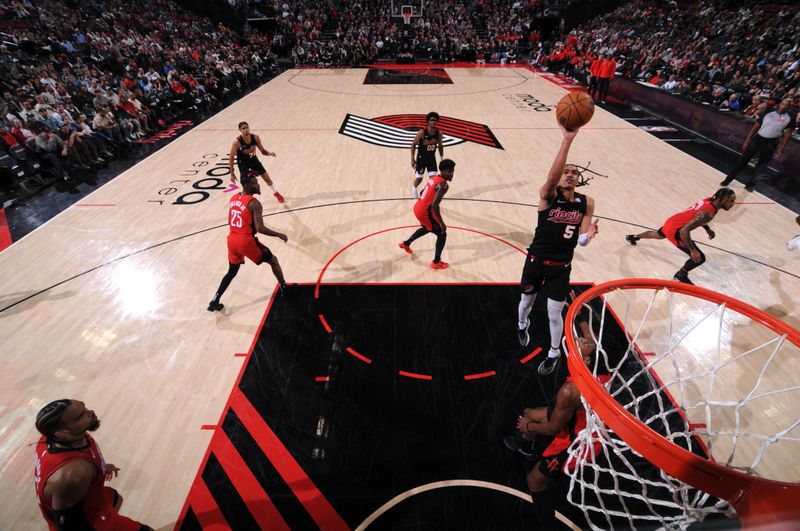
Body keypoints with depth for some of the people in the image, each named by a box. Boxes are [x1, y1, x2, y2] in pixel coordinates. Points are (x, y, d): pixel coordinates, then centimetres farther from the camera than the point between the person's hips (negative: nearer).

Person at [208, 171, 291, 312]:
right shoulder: (254, 203, -15)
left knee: (232, 272, 24)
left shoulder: (233, 198, 10)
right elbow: (260, 228, -21)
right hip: (247, 241, -7)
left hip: (232, 240, 7)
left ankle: (214, 302, 24)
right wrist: (279, 235, -10)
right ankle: (285, 289, 23)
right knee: (273, 260, 14)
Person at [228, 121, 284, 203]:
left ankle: (276, 193, 39)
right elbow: (231, 157, -20)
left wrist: (269, 153, -28)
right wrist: (232, 173, -21)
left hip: (254, 160, 4)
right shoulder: (237, 142, -28)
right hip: (243, 164, -4)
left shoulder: (255, 137, -17)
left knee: (267, 178, 12)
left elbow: (263, 151, -4)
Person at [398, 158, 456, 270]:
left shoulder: (434, 177, 8)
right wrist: (441, 223, -22)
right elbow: (434, 205, -28)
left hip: (418, 207, 10)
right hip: (424, 211, -9)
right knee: (442, 234, 3)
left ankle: (406, 243, 51)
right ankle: (436, 262, 9)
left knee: (427, 228, 36)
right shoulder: (443, 185, -20)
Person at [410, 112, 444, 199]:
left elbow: (440, 146, 8)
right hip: (421, 158, -3)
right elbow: (413, 144, -13)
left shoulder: (439, 133, -8)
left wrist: (442, 159, 9)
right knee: (419, 178, 7)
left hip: (432, 158, 3)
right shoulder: (422, 132, -21)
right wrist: (412, 159, -15)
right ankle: (414, 188, 42)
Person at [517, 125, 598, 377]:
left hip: (561, 266, 1)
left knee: (554, 314, 9)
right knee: (526, 302, 20)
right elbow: (552, 175, -37)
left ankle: (554, 353, 36)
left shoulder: (587, 203, -3)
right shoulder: (547, 194, -13)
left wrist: (588, 234, -27)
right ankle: (522, 325, 56)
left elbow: (581, 241, -2)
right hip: (536, 260, -1)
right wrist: (567, 139, -46)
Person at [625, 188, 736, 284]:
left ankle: (633, 237, 66)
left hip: (671, 222, 10)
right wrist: (693, 250, -29)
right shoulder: (708, 213, -30)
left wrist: (707, 229, 17)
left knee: (658, 235, 42)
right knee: (699, 258, -8)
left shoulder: (709, 200, -3)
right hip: (674, 230, -9)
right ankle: (680, 276, 16)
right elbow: (684, 231, -35)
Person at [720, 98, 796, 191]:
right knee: (743, 159, 0)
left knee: (762, 164, 8)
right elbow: (756, 126, 3)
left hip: (770, 143, 1)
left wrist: (781, 148, -2)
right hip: (758, 139, -1)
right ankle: (728, 180, 7)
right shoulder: (768, 112, -2)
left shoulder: (790, 117, -3)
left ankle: (750, 184, 19)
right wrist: (747, 141, -1)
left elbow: (788, 133, 2)